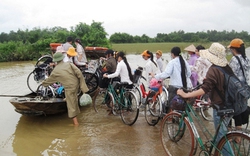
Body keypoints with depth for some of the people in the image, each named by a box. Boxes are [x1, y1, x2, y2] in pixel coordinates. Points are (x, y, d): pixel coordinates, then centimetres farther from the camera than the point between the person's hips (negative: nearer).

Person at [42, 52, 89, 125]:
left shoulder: (55, 71, -3)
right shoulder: (69, 64, -1)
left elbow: (49, 80, 14)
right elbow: (79, 73, -9)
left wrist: (43, 83, 35)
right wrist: (83, 85, -4)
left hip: (69, 89, -3)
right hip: (76, 85, 3)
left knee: (71, 106, 6)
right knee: (74, 100, 28)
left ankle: (75, 122, 10)